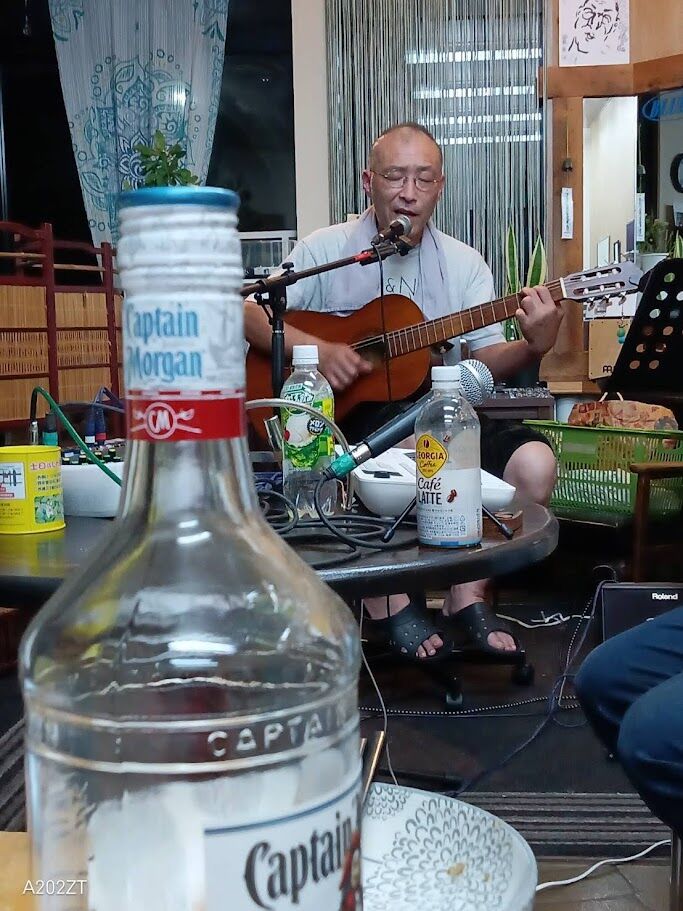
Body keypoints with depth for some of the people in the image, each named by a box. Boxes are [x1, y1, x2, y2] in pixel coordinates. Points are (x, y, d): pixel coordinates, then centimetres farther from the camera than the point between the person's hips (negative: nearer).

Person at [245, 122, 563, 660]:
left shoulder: (464, 263, 10)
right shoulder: (326, 250, 3)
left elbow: (486, 361, 3)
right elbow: (252, 315, -3)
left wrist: (533, 348, -19)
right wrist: (315, 349, -19)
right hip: (346, 417, -3)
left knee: (534, 461, -20)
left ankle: (469, 597, -2)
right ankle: (389, 606, -15)